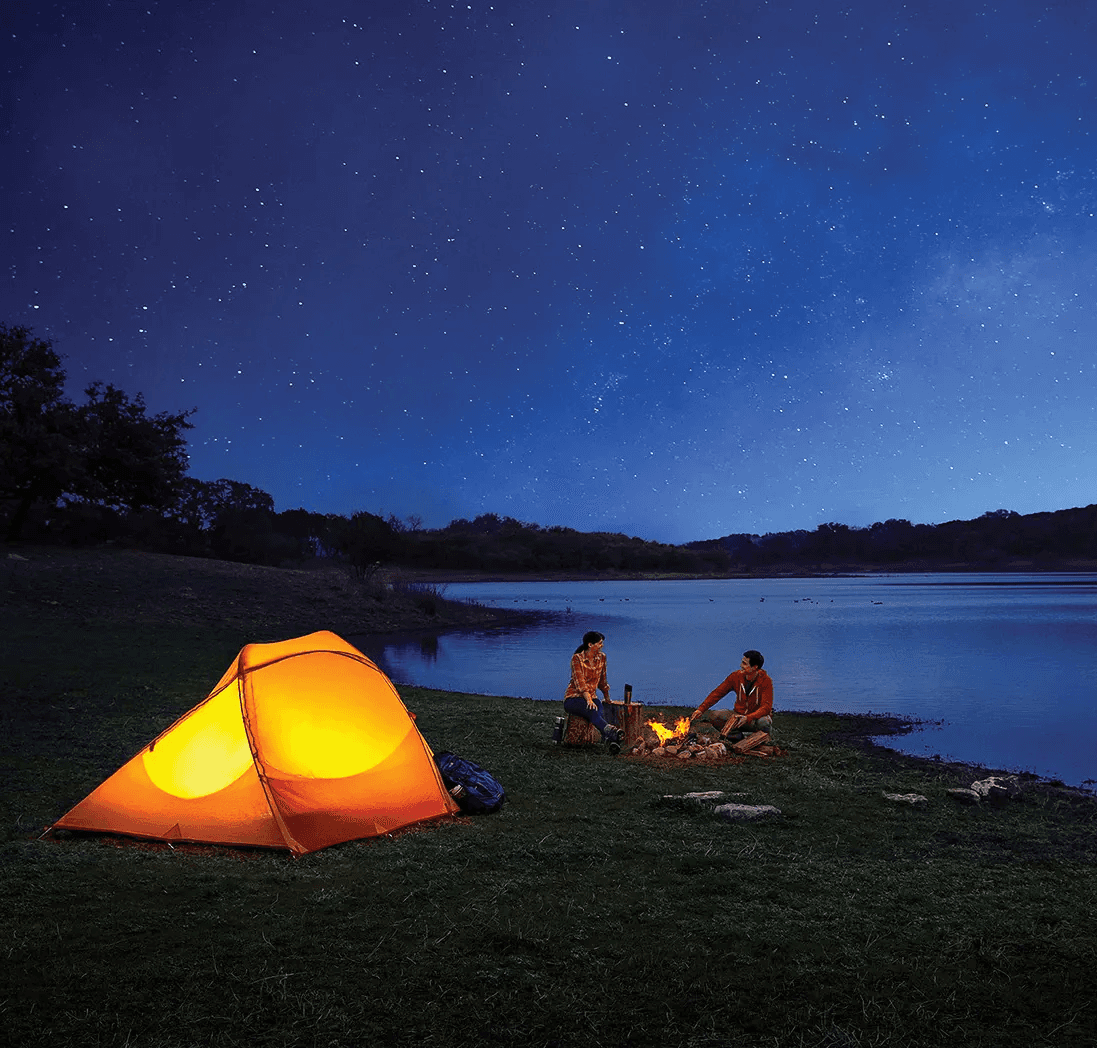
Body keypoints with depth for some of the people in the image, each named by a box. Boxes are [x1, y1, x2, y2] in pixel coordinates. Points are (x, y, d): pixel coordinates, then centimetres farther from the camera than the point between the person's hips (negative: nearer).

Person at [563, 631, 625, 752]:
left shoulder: (601, 657, 6)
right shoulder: (577, 658, -11)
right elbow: (580, 682, -21)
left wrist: (607, 698, 32)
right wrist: (589, 700, -33)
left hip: (591, 696, 4)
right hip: (573, 698, -4)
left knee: (599, 711, -34)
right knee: (592, 711, -38)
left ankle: (612, 740, -60)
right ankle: (612, 733, -63)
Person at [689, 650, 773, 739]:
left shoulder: (766, 680, -17)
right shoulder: (736, 676, -6)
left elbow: (766, 707, -24)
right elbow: (717, 693, -2)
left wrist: (748, 718, -42)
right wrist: (701, 709, -14)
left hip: (757, 717, -3)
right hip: (739, 714, 3)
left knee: (763, 723, -39)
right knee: (714, 716, -21)